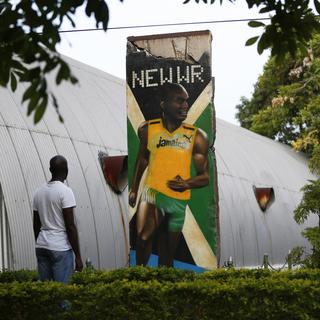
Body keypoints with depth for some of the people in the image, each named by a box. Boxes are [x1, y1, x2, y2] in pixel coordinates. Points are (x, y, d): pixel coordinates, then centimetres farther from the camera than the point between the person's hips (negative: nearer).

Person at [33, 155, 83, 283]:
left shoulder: (39, 191, 9)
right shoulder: (65, 191, -10)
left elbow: (36, 225, 15)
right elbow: (70, 226, -13)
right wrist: (78, 256, -9)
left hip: (41, 247, 7)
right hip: (61, 248, -7)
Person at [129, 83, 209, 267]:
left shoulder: (197, 137, -4)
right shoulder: (147, 130, 0)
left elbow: (205, 177, 1)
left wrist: (187, 184, -19)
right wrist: (134, 189, 22)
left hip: (178, 200, 1)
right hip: (152, 192, -1)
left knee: (167, 256, 11)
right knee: (143, 236, -30)